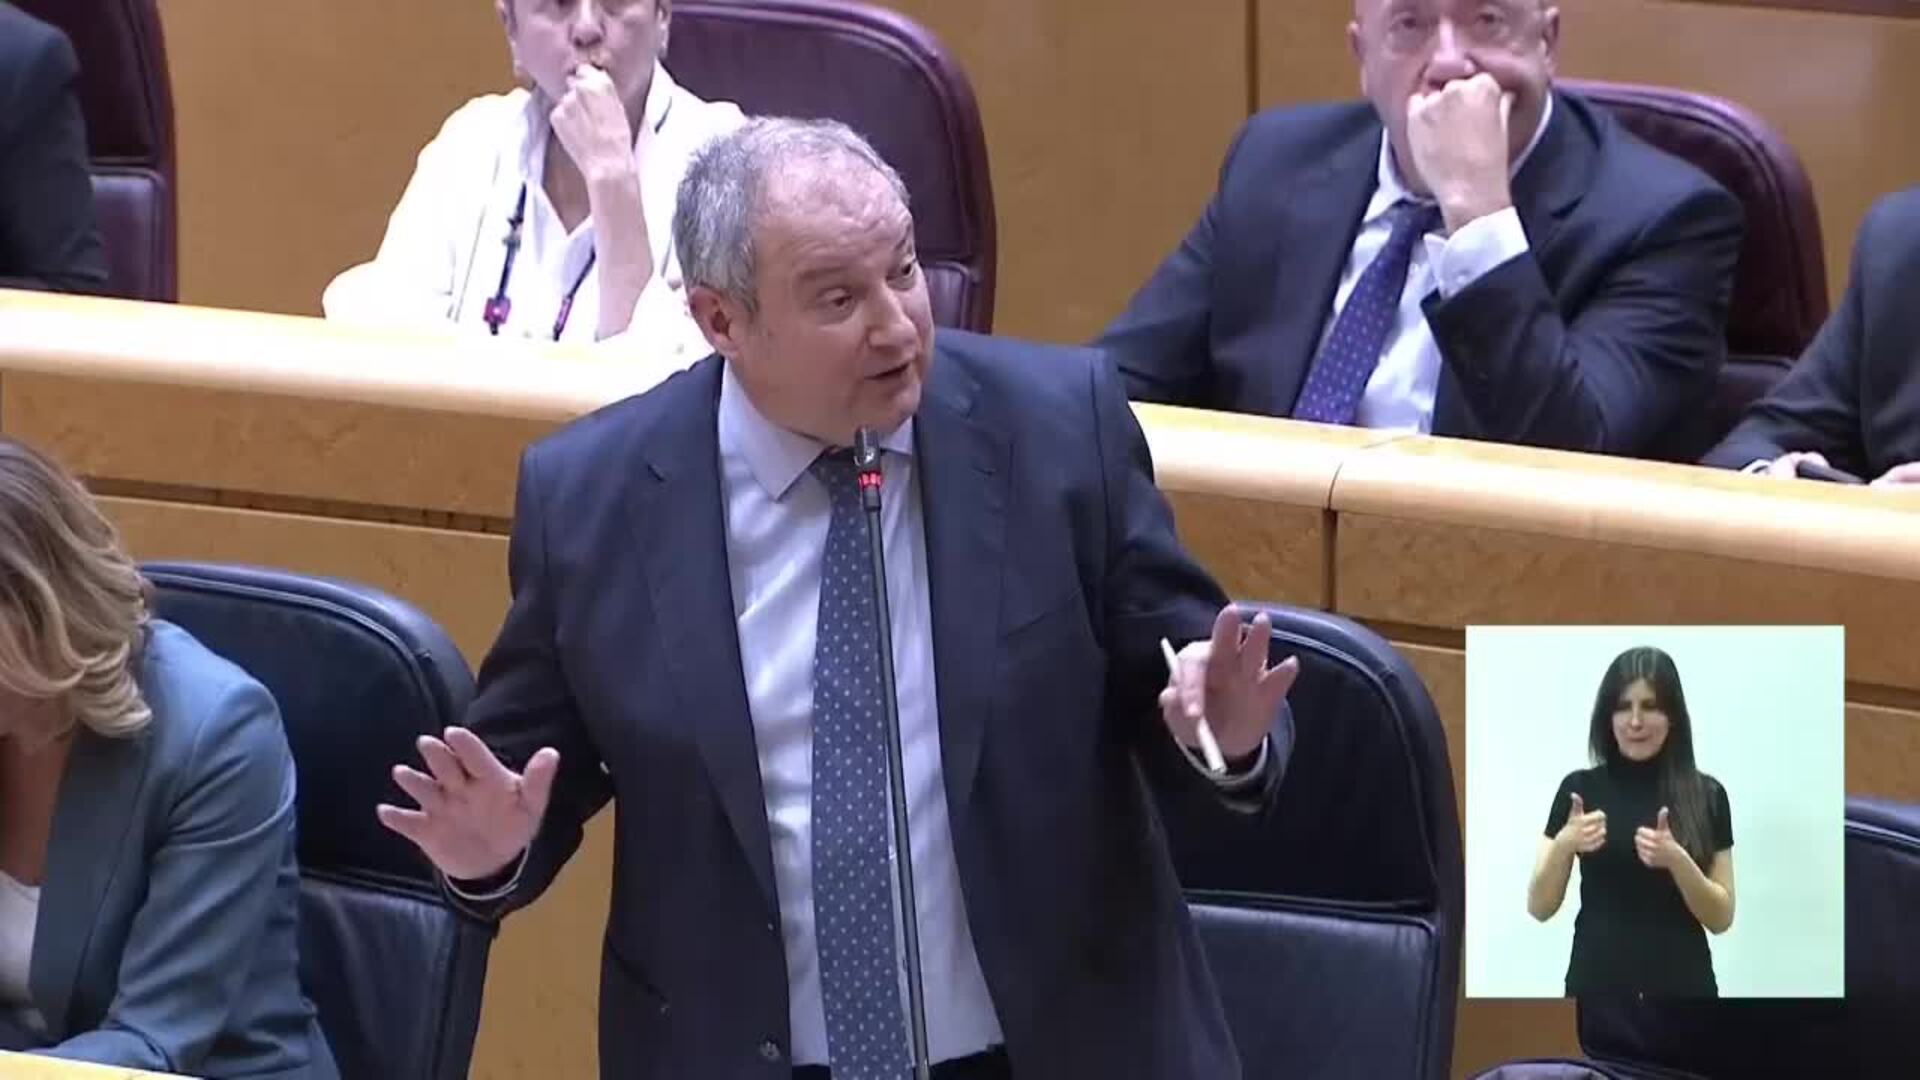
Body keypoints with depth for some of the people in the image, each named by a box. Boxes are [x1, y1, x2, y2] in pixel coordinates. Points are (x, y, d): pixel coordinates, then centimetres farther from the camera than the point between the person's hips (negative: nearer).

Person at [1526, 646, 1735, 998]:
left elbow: (1721, 916, 0)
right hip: (1599, 994, 0)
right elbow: (1540, 907, 0)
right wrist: (1564, 844, -19)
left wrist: (1677, 859, -18)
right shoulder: (1580, 790, 4)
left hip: (1681, 997, 0)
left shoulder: (1705, 796, 4)